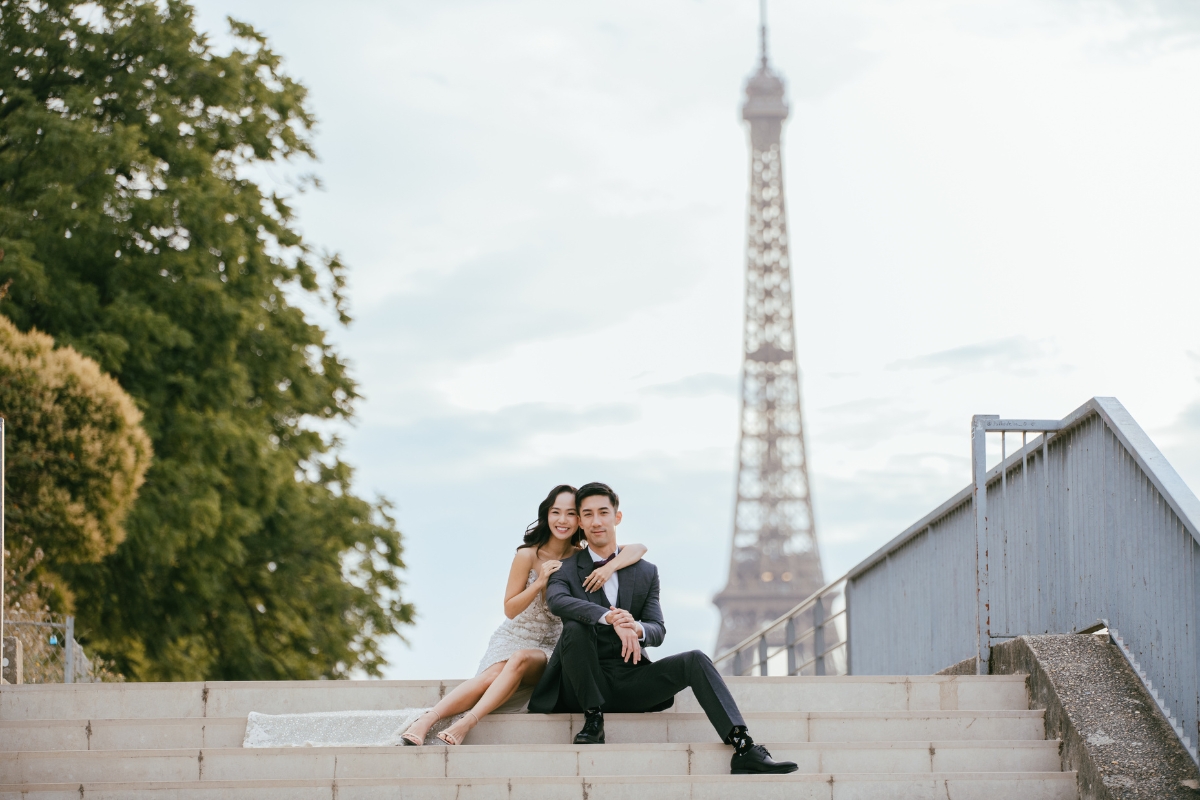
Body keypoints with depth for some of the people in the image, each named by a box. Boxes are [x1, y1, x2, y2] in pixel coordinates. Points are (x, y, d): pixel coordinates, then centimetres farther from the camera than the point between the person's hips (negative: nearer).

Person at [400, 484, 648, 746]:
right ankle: (425, 721, -44)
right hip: (514, 638, -1)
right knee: (492, 676, -33)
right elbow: (510, 609, -5)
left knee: (521, 659, -35)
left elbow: (638, 549, -11)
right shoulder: (529, 555, -8)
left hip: (551, 648, 1)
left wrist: (610, 567, -31)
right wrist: (539, 583, -22)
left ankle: (467, 722, -42)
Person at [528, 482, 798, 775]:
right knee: (575, 627, -31)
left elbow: (658, 630, 3)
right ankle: (593, 718, -18)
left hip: (630, 679, 2)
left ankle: (744, 751, -31)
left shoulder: (645, 572, 13)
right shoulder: (566, 570, 4)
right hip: (586, 683, -2)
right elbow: (556, 600, -20)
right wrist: (609, 618, -35)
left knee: (695, 661, -20)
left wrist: (637, 629, -24)